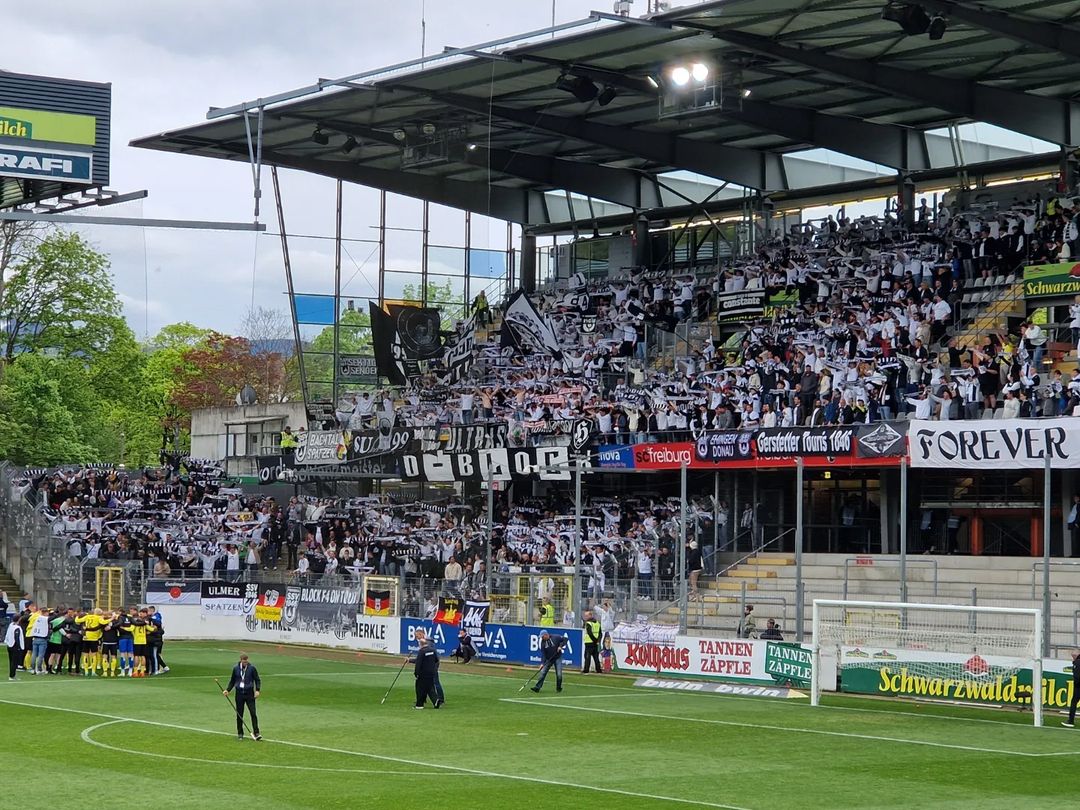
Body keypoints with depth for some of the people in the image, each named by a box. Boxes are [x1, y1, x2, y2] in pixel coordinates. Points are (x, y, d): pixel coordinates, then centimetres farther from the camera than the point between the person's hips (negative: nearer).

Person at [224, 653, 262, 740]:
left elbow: (257, 680, 4)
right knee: (239, 714, 5)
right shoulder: (236, 669, 3)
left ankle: (256, 733, -8)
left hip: (249, 694, -2)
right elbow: (232, 681, 15)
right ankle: (240, 734, 15)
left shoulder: (252, 668, -3)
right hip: (239, 693, 2)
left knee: (253, 713, -10)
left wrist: (257, 690, -10)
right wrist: (227, 690, 3)